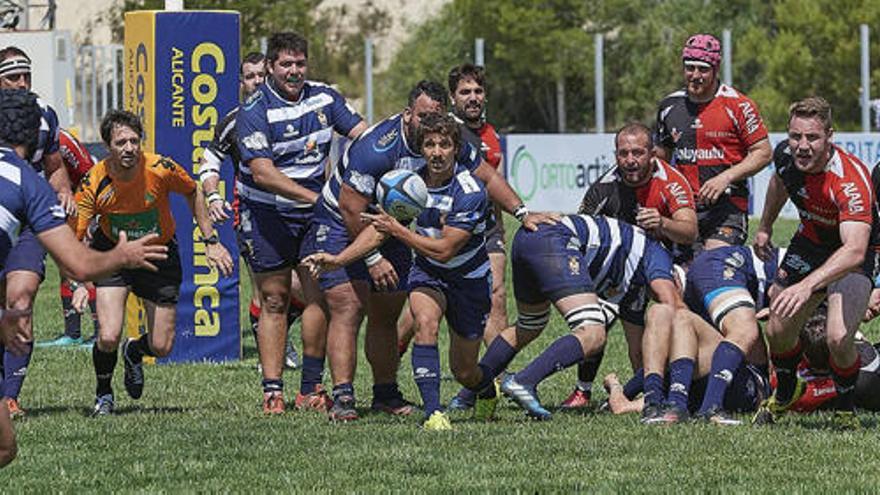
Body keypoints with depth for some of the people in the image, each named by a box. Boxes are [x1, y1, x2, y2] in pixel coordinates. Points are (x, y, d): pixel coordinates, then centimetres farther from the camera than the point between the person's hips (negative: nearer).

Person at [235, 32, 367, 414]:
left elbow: (362, 133, 2)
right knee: (274, 301, -1)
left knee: (321, 295, -4)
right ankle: (272, 390, 3)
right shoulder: (254, 111, -14)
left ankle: (311, 388, 4)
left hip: (314, 213, 4)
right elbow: (262, 172, -22)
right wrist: (313, 197, -29)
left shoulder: (323, 97, 2)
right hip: (267, 214, -4)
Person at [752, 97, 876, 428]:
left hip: (851, 257, -6)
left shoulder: (851, 179, -37)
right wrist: (765, 227, 24)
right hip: (809, 244, 6)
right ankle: (785, 393, 42)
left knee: (838, 338, -24)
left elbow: (854, 250, -49)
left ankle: (846, 410, 5)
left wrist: (807, 286, -60)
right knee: (778, 331, 8)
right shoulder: (786, 155, -17)